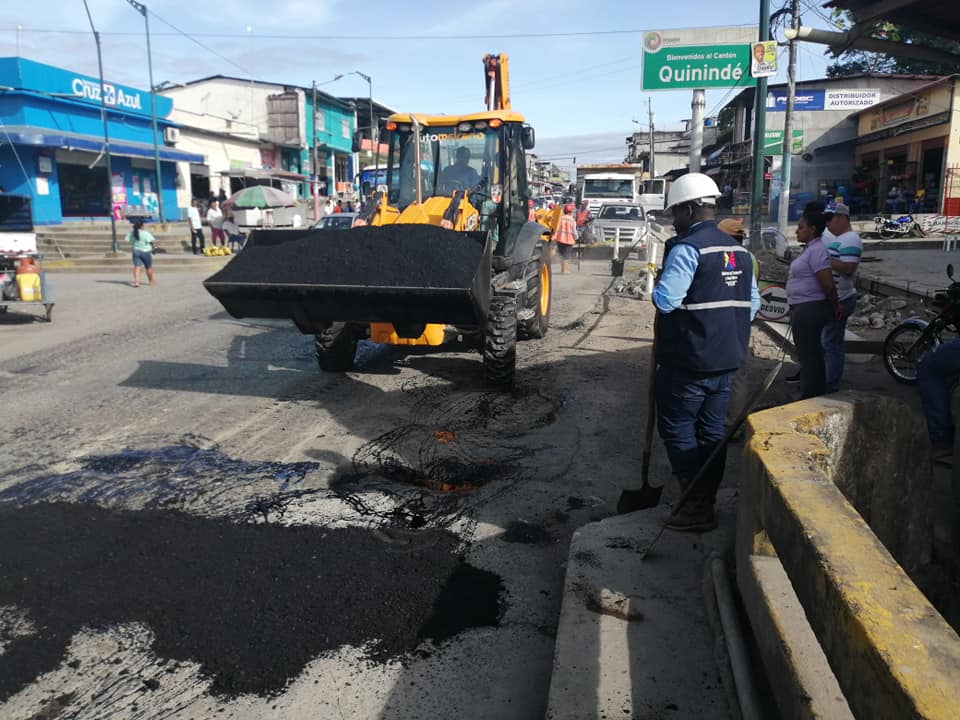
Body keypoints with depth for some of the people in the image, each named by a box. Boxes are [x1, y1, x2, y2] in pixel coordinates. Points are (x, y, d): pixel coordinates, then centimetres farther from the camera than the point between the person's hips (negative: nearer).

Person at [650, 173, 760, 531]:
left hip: (689, 361, -8)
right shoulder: (738, 251, 11)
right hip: (727, 358, 8)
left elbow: (666, 299, -24)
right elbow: (753, 302, 15)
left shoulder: (687, 248, -15)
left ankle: (697, 506, 5)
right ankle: (707, 501, 24)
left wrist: (657, 289, -3)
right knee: (712, 430, 14)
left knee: (677, 429, 3)